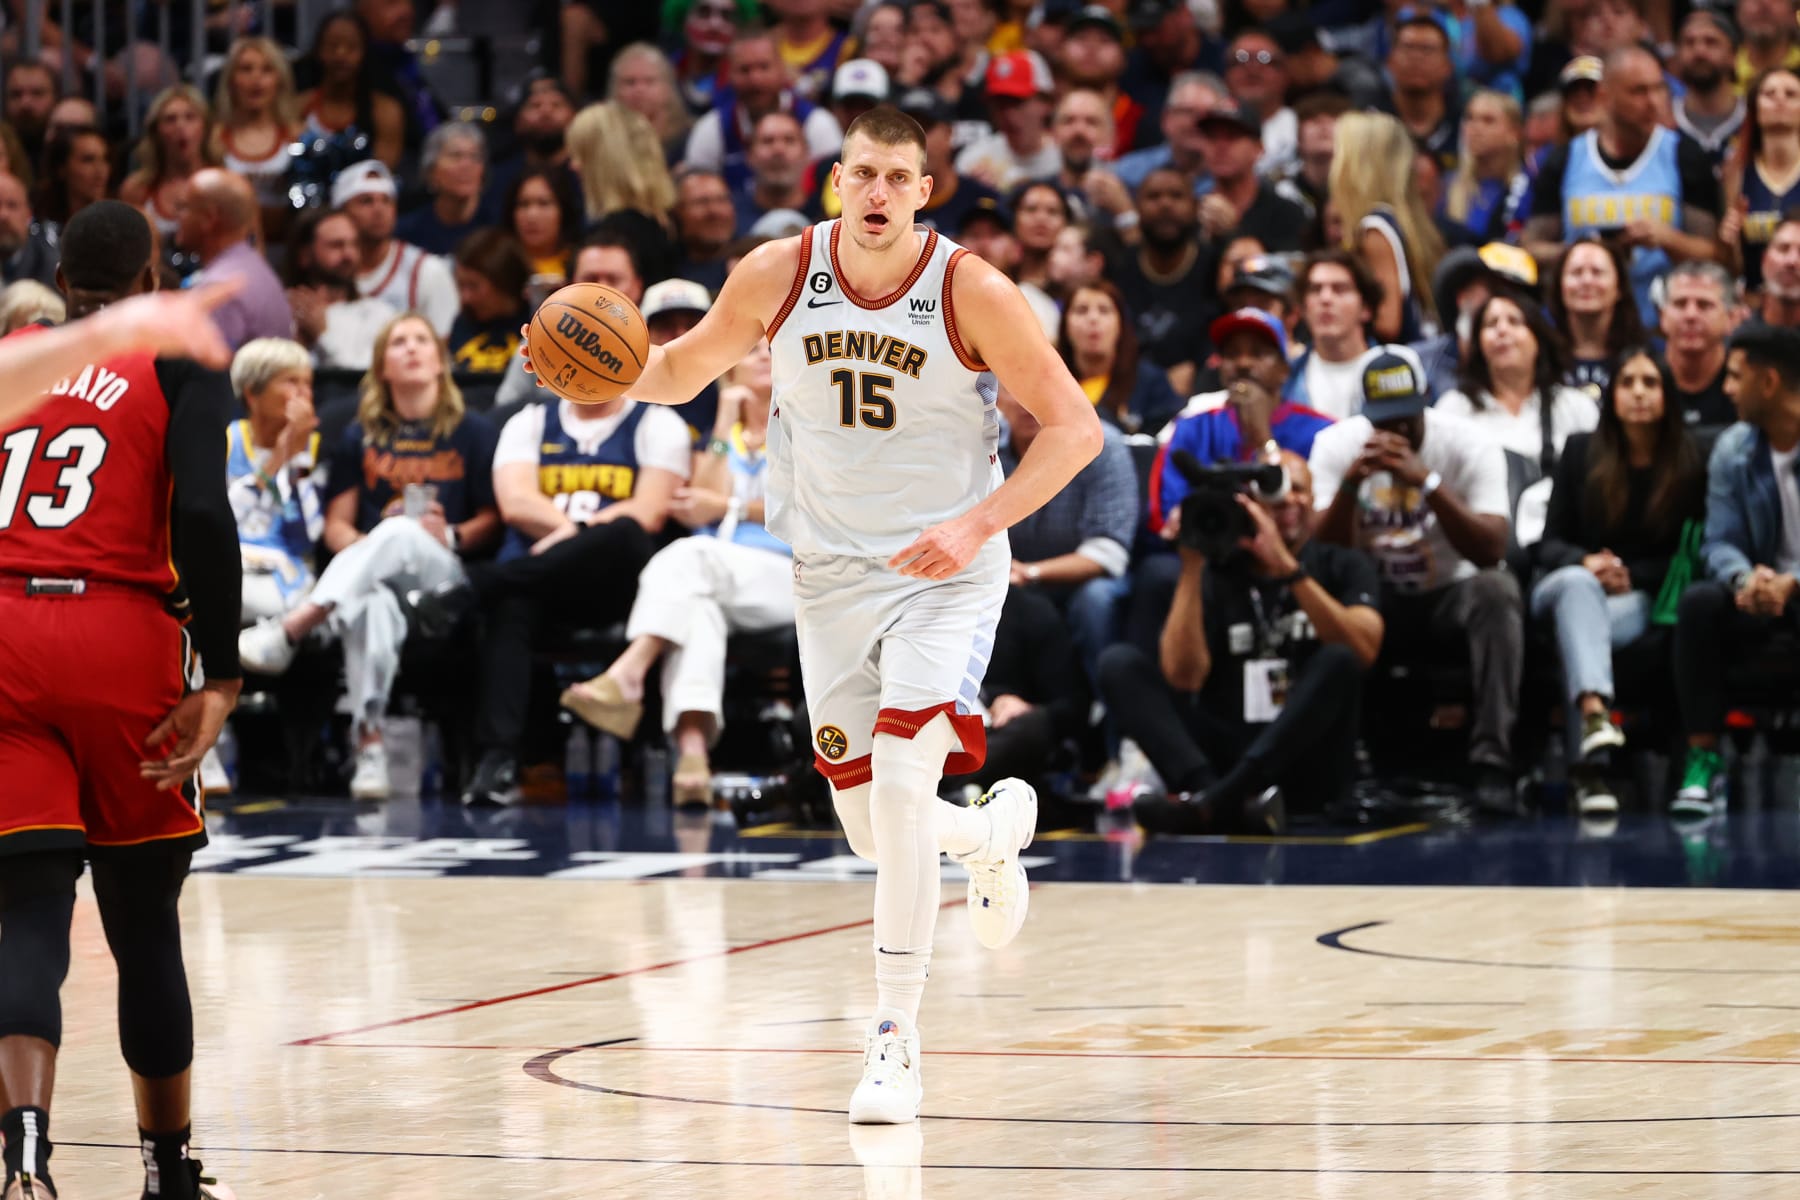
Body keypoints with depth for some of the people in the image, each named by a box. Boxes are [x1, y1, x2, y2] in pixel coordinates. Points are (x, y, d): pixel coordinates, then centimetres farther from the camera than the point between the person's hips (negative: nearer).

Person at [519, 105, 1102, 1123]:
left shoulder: (970, 292, -16)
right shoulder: (778, 276, -7)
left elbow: (1075, 427, -12)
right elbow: (686, 368, 9)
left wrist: (979, 522, -24)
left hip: (946, 572, -4)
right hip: (832, 575, 4)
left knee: (901, 783, -22)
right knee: (874, 832, 8)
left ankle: (896, 1047, -15)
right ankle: (994, 830, 45)